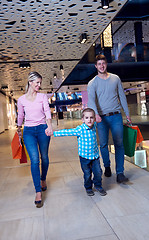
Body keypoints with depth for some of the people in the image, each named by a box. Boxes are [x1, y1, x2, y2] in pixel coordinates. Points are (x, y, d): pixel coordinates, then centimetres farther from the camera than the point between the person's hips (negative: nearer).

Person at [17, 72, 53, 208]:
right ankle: (38, 192, -5)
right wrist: (19, 130, 25)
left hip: (43, 129, 1)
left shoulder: (43, 97, 2)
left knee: (44, 157, 11)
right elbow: (20, 116, 16)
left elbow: (47, 111, -11)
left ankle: (43, 179, 39)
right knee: (34, 160, -11)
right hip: (29, 131, -1)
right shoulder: (21, 100, 4)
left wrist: (49, 126, -27)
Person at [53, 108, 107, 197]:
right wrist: (54, 133, -19)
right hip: (84, 157, -4)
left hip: (95, 155, 4)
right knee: (87, 174, 9)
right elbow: (67, 132, -19)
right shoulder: (79, 129, -20)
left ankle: (98, 186, 35)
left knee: (98, 172, 8)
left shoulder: (94, 126, -5)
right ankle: (88, 188, 35)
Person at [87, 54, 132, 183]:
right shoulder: (92, 83, 2)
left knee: (119, 144, -3)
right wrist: (96, 114, -31)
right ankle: (107, 166, 28)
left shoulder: (115, 78, 9)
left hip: (116, 116, 1)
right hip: (101, 118, -1)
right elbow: (91, 100, -13)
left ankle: (120, 173, 2)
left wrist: (127, 114, 12)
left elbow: (122, 96, 13)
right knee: (103, 144, 7)